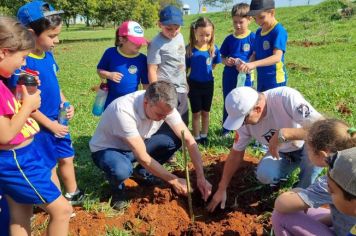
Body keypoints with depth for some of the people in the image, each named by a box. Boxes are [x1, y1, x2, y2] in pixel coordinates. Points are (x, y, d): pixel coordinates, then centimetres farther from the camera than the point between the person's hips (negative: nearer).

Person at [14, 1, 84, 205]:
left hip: (57, 120, 7)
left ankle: (72, 194, 40)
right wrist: (49, 124, -16)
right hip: (40, 125, -7)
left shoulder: (48, 55, 0)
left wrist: (65, 104, -2)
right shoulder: (24, 62, -25)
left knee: (67, 157, 19)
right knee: (49, 165, 10)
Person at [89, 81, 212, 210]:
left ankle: (142, 172, 9)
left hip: (136, 146, 6)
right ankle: (118, 189, -1)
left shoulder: (164, 106, -20)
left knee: (174, 141, -15)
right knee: (121, 170, -39)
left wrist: (201, 177, -24)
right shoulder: (123, 111, -38)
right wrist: (173, 180, -26)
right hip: (107, 149, -5)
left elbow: (189, 140, -17)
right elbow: (143, 157, -34)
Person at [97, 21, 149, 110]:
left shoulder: (142, 59, -10)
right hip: (111, 102, 0)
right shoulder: (111, 53, -10)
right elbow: (100, 70, 2)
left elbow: (146, 84, -3)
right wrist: (109, 75, -19)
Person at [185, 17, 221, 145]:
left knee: (205, 112, 16)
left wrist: (205, 72, -2)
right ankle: (196, 137, 23)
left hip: (208, 84, 2)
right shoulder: (189, 49, -16)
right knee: (196, 113, 9)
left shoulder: (214, 48, -10)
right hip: (194, 84, -2)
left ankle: (204, 135, 32)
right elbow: (185, 68, -9)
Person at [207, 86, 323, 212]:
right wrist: (221, 189, -5)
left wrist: (282, 134, -44)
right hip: (283, 153, 3)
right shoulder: (245, 116, -19)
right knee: (264, 174, -25)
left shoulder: (287, 97, -35)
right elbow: (236, 154, -7)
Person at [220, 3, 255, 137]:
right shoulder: (229, 39, 2)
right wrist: (226, 61, -13)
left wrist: (245, 64, -23)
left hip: (245, 77, -3)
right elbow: (223, 57, 9)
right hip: (229, 78, 3)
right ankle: (226, 129, 32)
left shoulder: (252, 38, -8)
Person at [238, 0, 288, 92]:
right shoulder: (258, 32, 8)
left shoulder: (279, 31, -16)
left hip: (275, 79, -7)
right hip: (261, 79, 8)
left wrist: (254, 64, -38)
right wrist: (248, 64, -12)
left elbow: (277, 57, -26)